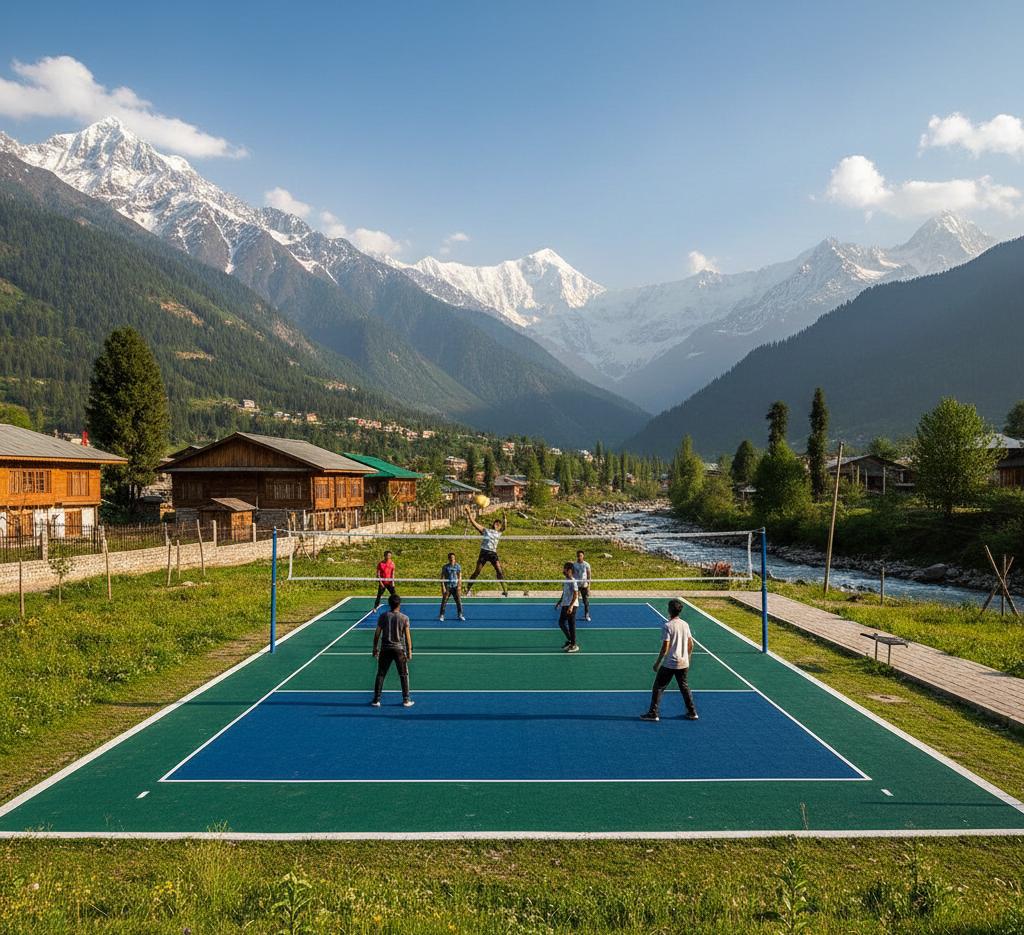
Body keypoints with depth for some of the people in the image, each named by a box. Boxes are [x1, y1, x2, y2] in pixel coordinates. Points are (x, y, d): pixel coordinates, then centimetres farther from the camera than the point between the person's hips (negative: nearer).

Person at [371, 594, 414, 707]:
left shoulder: (383, 616, 0)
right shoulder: (404, 618, -3)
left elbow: (377, 633, 1)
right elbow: (407, 635, -4)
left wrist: (375, 648, 10)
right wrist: (409, 651, 3)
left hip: (385, 649, 1)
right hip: (399, 649, -1)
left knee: (380, 674, 10)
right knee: (404, 675, 10)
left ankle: (376, 700, 11)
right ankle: (406, 700, 12)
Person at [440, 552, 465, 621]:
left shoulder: (458, 566, 4)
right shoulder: (445, 567, -4)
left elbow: (459, 576, 12)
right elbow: (442, 578, -4)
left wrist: (459, 584, 5)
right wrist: (443, 587, -11)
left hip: (455, 587, 2)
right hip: (447, 587, -2)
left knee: (459, 601, -3)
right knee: (444, 601, -2)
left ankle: (460, 615, 6)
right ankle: (442, 615, 8)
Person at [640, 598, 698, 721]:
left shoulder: (667, 626, -16)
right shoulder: (685, 624, 3)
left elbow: (665, 648, -17)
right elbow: (691, 644, 9)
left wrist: (657, 662, -7)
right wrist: (687, 659, 21)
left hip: (669, 664, -6)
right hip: (683, 663, 6)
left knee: (658, 687, 5)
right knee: (684, 686, 20)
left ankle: (653, 713, 6)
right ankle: (692, 712, 23)